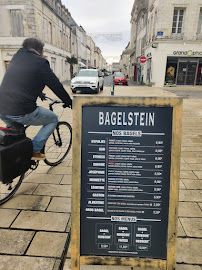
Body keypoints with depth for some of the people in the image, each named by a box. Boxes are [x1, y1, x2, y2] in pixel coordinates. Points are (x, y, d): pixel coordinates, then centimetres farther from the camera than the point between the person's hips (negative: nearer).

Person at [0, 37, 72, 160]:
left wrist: (38, 93, 46)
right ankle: (34, 150, 9)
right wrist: (69, 102, 16)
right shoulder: (40, 62, -2)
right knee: (53, 119, 14)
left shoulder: (16, 58, 18)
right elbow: (56, 85, 1)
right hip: (22, 112, -7)